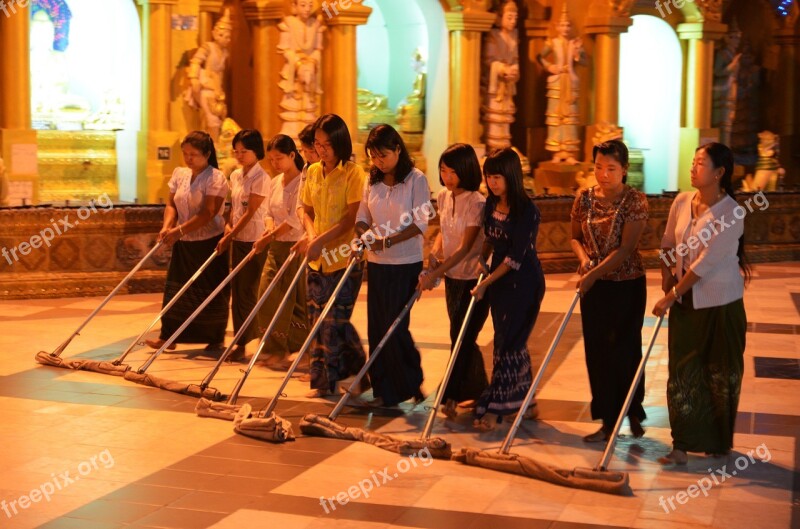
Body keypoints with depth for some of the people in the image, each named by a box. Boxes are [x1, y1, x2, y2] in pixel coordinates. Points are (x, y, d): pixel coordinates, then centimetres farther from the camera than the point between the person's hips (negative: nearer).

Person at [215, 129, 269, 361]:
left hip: (254, 240, -8)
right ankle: (240, 339, 16)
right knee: (237, 291, 9)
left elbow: (251, 212, -15)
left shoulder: (261, 177, -12)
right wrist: (229, 226, 0)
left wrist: (230, 236, -15)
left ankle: (243, 343, 2)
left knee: (246, 292, -5)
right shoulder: (235, 176, 11)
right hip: (237, 239, 8)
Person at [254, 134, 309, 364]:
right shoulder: (274, 183, 11)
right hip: (276, 247, 7)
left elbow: (295, 219, -18)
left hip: (296, 247, -7)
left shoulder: (302, 182, -12)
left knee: (298, 302, 0)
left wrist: (270, 236, -16)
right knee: (267, 295, 1)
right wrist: (270, 227, -8)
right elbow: (269, 212, 14)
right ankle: (278, 348, 13)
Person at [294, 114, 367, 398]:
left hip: (344, 259, -6)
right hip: (317, 260, 6)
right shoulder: (313, 172, 10)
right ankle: (322, 381, 21)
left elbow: (351, 217, -15)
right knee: (318, 320, 9)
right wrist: (311, 236, -6)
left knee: (335, 322, -6)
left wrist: (321, 241, -20)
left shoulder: (353, 173, -9)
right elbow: (308, 211, 14)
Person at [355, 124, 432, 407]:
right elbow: (362, 218, 8)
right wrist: (367, 234, -15)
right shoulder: (372, 181, 8)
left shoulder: (416, 179, -7)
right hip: (377, 264, 5)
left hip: (406, 264, -5)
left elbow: (421, 223, -13)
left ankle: (412, 382, 14)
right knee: (377, 327, 5)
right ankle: (385, 391, 15)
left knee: (395, 326, -6)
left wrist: (388, 241, -23)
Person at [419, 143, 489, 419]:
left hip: (473, 277, -7)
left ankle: (450, 396, -2)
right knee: (463, 337, 13)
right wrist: (434, 252, -5)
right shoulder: (443, 197, 3)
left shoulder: (476, 203, -19)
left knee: (462, 337, -7)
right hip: (452, 276, 8)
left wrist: (434, 274, -24)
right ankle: (479, 391, 26)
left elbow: (465, 248, -22)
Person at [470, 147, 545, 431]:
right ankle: (523, 400, 26)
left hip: (524, 283, -7)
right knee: (512, 342, 13)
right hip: (498, 280, 7)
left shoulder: (527, 211, -20)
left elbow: (515, 258, -21)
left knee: (507, 342, -5)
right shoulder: (491, 204, 2)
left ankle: (494, 408, 0)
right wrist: (482, 261, 5)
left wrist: (485, 283, -18)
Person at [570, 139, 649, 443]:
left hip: (627, 285, -4)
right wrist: (584, 258, -10)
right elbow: (576, 238, 11)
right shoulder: (584, 198, 2)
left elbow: (626, 248, -18)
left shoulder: (635, 200, -12)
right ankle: (608, 421, 16)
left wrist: (595, 273, -22)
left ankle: (633, 414, 27)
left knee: (625, 349, 4)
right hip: (593, 286, 4)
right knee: (597, 352, 6)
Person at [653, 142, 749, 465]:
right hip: (686, 303, 5)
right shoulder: (682, 202, 1)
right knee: (682, 371, 2)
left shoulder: (730, 213, -18)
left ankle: (720, 442, 26)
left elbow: (705, 263, -20)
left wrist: (670, 297, -17)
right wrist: (667, 282, 2)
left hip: (720, 304, -5)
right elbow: (668, 245, 11)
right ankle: (683, 444, 7)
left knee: (721, 374, 9)